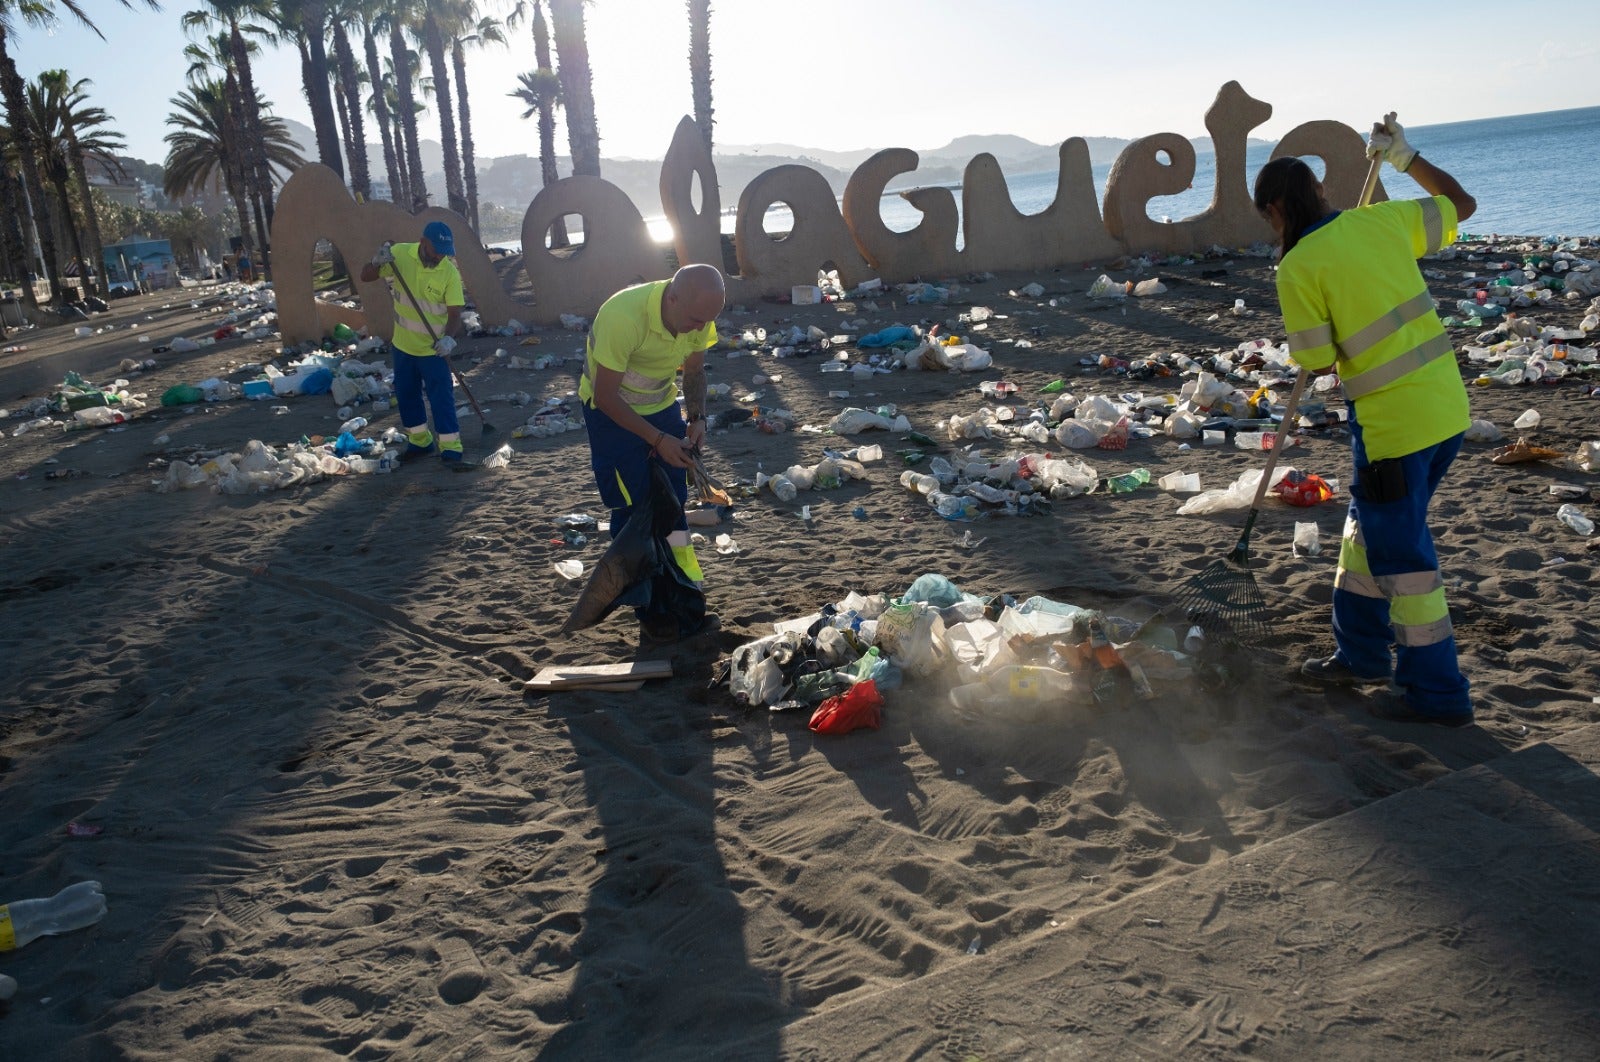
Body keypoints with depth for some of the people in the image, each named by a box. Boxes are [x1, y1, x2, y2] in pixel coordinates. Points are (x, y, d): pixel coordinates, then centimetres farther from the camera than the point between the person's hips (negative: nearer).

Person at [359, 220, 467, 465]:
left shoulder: (450, 272, -17)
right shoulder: (399, 253, -10)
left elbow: (454, 312, -18)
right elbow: (365, 276, -3)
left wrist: (449, 337, -37)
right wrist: (377, 263, -25)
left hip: (433, 349, -4)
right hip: (403, 344, 4)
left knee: (442, 398, -4)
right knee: (406, 396, 15)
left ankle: (450, 449, 4)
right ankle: (420, 441, 31)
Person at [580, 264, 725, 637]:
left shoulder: (698, 315, -17)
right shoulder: (623, 316, -36)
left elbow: (694, 371, 2)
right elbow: (605, 396, -28)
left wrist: (696, 416, -15)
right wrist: (658, 440, -30)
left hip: (662, 404, 6)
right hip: (612, 411, -5)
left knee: (673, 499, 8)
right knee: (632, 508, -3)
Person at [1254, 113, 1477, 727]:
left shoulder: (1297, 267, -15)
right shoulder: (1382, 219, 2)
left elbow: (1317, 363, -11)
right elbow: (1462, 205, 20)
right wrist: (1406, 158, 25)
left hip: (1392, 423, -8)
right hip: (1447, 406, 8)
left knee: (1400, 550, 5)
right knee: (1372, 527, 21)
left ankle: (1435, 691, 17)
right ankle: (1362, 653, 35)